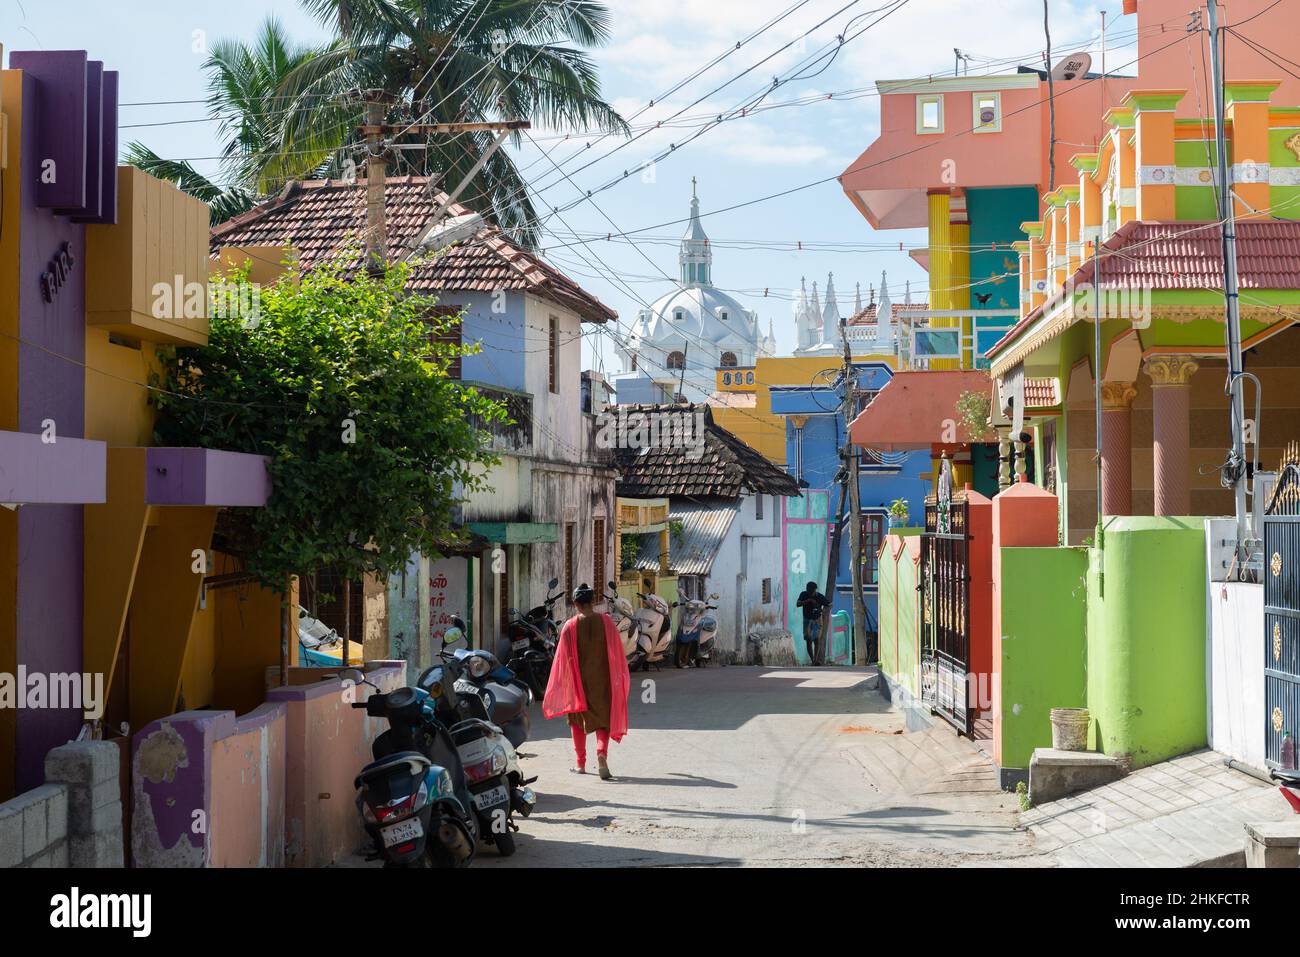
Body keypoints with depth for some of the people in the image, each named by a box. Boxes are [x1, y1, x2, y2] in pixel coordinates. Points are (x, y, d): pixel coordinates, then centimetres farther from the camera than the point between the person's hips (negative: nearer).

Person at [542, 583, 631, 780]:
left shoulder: (570, 626, -9)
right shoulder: (606, 621, -5)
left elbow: (563, 656, -6)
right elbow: (616, 652, 0)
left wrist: (564, 682, 3)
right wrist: (617, 678, 12)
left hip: (578, 679, 0)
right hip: (602, 679, 0)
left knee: (578, 719, 17)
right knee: (603, 719, 7)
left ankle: (581, 763, 20)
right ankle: (602, 753, -19)